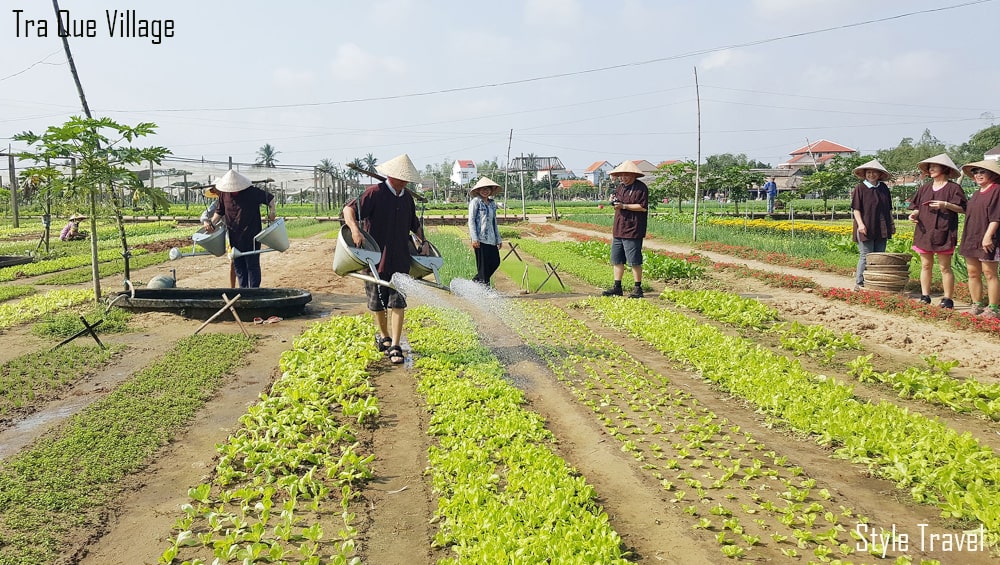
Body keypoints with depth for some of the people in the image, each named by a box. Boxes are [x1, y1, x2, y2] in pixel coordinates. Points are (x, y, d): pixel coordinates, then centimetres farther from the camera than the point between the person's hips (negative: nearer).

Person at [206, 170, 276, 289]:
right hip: (234, 237, 5)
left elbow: (270, 197, 1)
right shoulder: (223, 194, 2)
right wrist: (212, 223, 1)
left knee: (252, 265, 0)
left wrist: (272, 210, -15)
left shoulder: (252, 192, -10)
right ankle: (243, 290, 23)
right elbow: (219, 212, 15)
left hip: (251, 237, -5)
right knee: (238, 265, 12)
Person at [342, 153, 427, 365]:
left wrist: (422, 241, 15)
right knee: (376, 303, 10)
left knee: (398, 302, -3)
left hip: (400, 260, 4)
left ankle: (395, 346, 1)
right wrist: (355, 229, -34)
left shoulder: (407, 197, 11)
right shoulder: (375, 193, -9)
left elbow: (414, 223, 26)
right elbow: (349, 209, -18)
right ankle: (383, 336, 34)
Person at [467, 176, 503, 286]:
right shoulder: (475, 202, -4)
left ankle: (476, 281, 21)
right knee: (483, 264, -3)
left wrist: (498, 239, 19)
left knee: (495, 261, 7)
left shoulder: (492, 203, 16)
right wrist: (474, 239, -15)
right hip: (480, 239, -7)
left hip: (491, 239, 7)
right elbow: (471, 221, -7)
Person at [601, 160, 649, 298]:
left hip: (632, 231, -8)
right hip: (618, 230, 8)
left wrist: (624, 206, -17)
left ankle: (638, 288, 7)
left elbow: (643, 207, -15)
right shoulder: (620, 187, 15)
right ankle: (617, 287, 18)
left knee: (634, 261, -3)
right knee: (617, 260, 10)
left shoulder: (641, 188, -8)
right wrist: (613, 200, 3)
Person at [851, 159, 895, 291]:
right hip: (866, 228, -5)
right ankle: (859, 282, 3)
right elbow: (856, 208, -7)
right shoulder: (860, 188, -4)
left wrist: (892, 223, 16)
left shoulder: (884, 188, 11)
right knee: (865, 256, -3)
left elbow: (889, 208, 19)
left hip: (881, 228, 5)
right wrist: (860, 224, -16)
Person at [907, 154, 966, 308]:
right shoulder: (925, 188, 16)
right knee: (926, 265, 6)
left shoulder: (953, 188, 0)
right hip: (924, 231, 5)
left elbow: (963, 209, -3)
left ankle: (947, 299, 1)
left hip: (943, 233, -5)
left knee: (945, 267, -3)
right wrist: (914, 214, -2)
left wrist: (946, 205, -18)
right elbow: (917, 207, 19)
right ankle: (925, 297, 11)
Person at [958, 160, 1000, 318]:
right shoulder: (977, 193, 18)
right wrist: (966, 238, 18)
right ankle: (976, 306, 16)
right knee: (973, 273, 8)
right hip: (971, 239, 8)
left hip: (987, 241, -8)